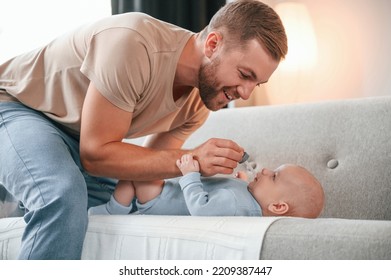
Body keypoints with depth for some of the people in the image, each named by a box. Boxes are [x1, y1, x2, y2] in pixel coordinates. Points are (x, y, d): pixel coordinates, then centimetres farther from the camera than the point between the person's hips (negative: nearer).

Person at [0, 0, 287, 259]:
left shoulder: (199, 101, -8)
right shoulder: (133, 44, -34)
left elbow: (150, 163, -3)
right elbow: (96, 154, -31)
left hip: (75, 135, 8)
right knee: (64, 197, -33)